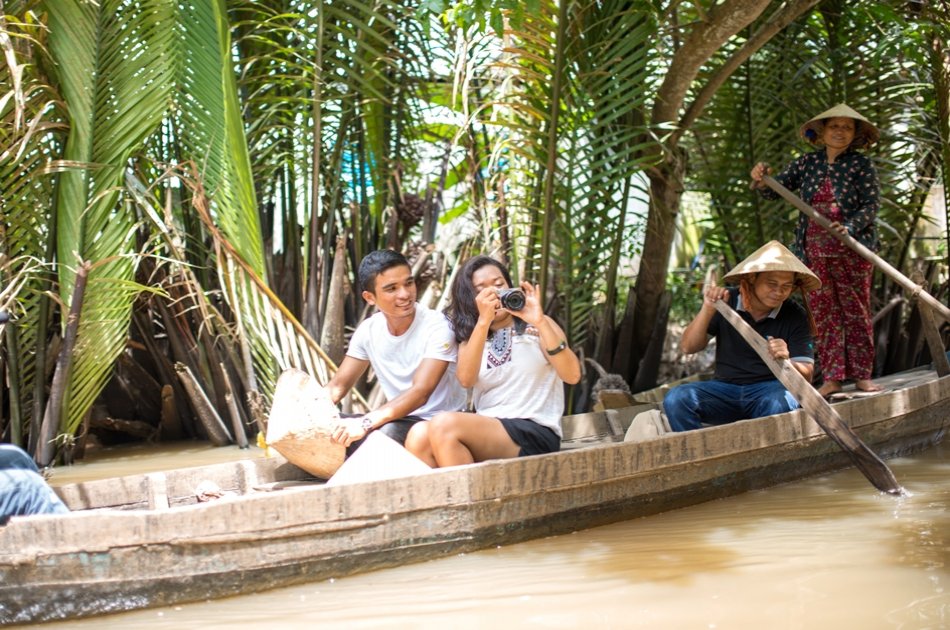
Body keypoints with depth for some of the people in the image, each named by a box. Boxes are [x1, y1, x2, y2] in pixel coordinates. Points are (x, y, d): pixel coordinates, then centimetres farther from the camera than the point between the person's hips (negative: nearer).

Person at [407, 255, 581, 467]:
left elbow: (572, 375, -7)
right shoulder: (471, 335, 19)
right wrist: (483, 321, -12)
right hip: (486, 431, 4)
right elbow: (466, 379, -3)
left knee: (445, 424, -29)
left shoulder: (536, 327, 10)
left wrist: (540, 322, -16)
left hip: (536, 433, -4)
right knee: (420, 434, -27)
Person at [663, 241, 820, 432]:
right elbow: (688, 347, -1)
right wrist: (707, 310, -16)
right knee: (676, 399, -26)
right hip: (725, 388, 2)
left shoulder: (795, 316, -1)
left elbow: (806, 376, -4)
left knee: (779, 404, -39)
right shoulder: (726, 303, 2)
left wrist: (786, 361, -28)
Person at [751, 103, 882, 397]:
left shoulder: (860, 164, -2)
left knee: (856, 311, 3)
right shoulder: (807, 163, 7)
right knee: (824, 313, 3)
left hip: (852, 249, -3)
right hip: (815, 251, 3)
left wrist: (849, 227, -24)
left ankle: (862, 375, 10)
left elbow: (872, 203, -8)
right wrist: (761, 181, -13)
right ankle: (831, 377, 7)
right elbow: (776, 188, 10)